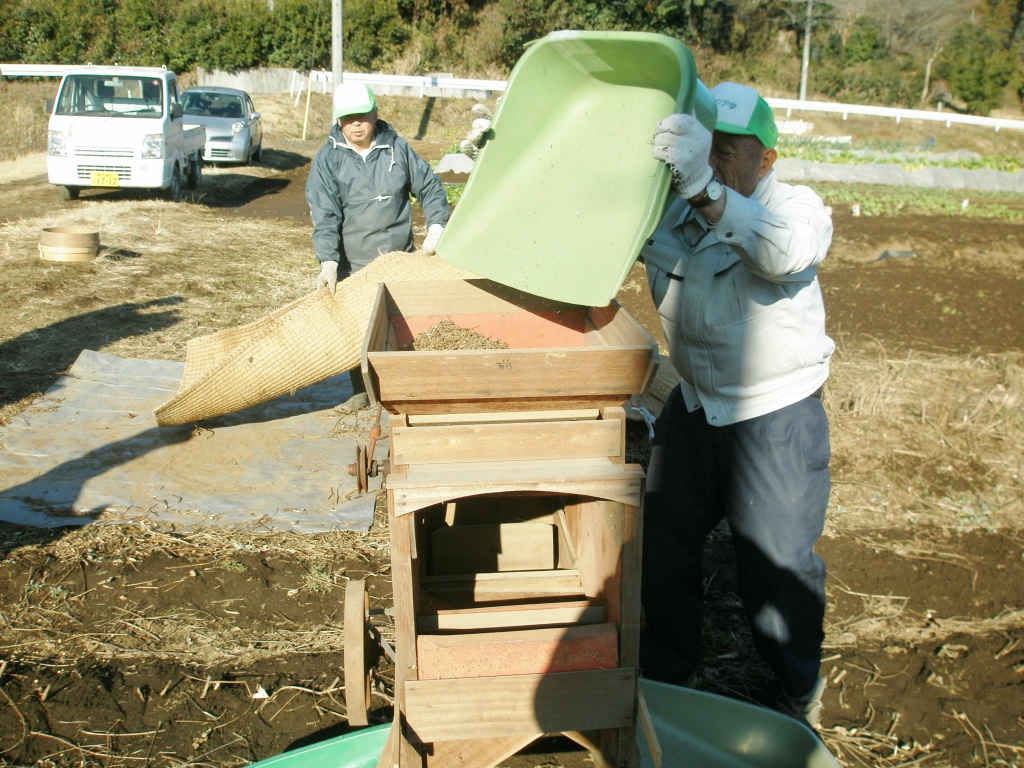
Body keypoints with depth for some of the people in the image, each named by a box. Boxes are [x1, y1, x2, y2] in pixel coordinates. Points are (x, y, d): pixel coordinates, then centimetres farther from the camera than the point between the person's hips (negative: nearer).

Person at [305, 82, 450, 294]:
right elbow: (324, 215, -9)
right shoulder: (326, 159, -2)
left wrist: (436, 228, -4)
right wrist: (328, 262, -21)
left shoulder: (398, 148, 5)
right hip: (349, 270, -2)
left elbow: (430, 187, 12)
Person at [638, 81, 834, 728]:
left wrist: (706, 188, -56)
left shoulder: (798, 209, -17)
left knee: (779, 563, 4)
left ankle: (800, 689, 31)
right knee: (662, 541, 17)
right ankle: (667, 670, 41)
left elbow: (788, 253, -41)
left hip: (776, 416, -5)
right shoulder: (670, 212, -3)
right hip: (694, 405, 6)